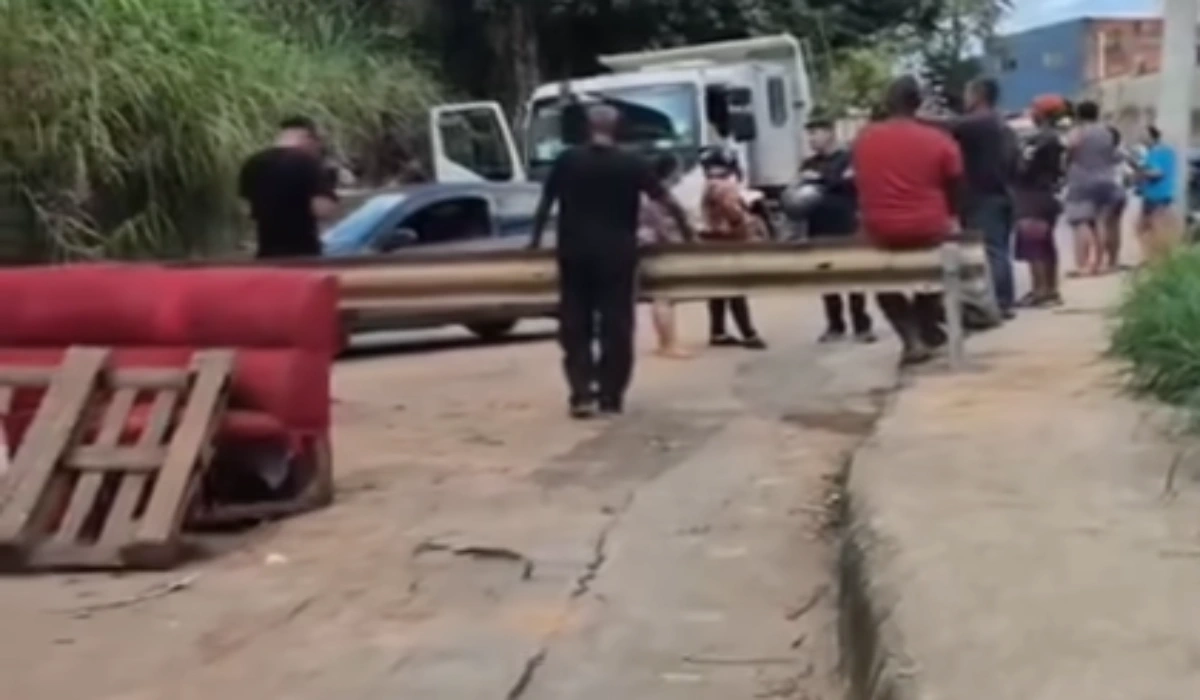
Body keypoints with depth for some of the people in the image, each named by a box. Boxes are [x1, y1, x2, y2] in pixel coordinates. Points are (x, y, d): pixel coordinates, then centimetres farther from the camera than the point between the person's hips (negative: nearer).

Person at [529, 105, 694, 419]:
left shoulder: (566, 161, 1)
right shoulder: (632, 164, -1)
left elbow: (545, 204, 7)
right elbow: (667, 201, 0)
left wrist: (536, 239, 21)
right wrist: (686, 229, 14)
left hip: (575, 253, 1)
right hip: (617, 254, -1)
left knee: (575, 325, 8)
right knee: (616, 325, 8)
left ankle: (581, 394, -1)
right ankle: (611, 395, 10)